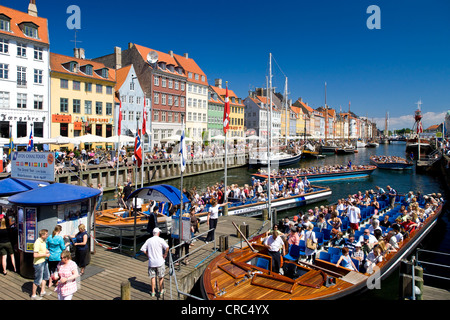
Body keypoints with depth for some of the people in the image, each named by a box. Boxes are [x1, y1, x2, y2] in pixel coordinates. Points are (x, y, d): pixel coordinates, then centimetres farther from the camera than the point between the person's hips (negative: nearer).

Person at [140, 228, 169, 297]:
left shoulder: (148, 240, 3)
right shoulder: (160, 240, -10)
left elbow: (143, 249, 2)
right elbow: (167, 247, -23)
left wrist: (148, 255, 10)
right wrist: (165, 255, -9)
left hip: (151, 262, 4)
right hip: (160, 261, -3)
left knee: (153, 277, 14)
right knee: (161, 277, 12)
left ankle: (153, 292, 21)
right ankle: (161, 291, 21)